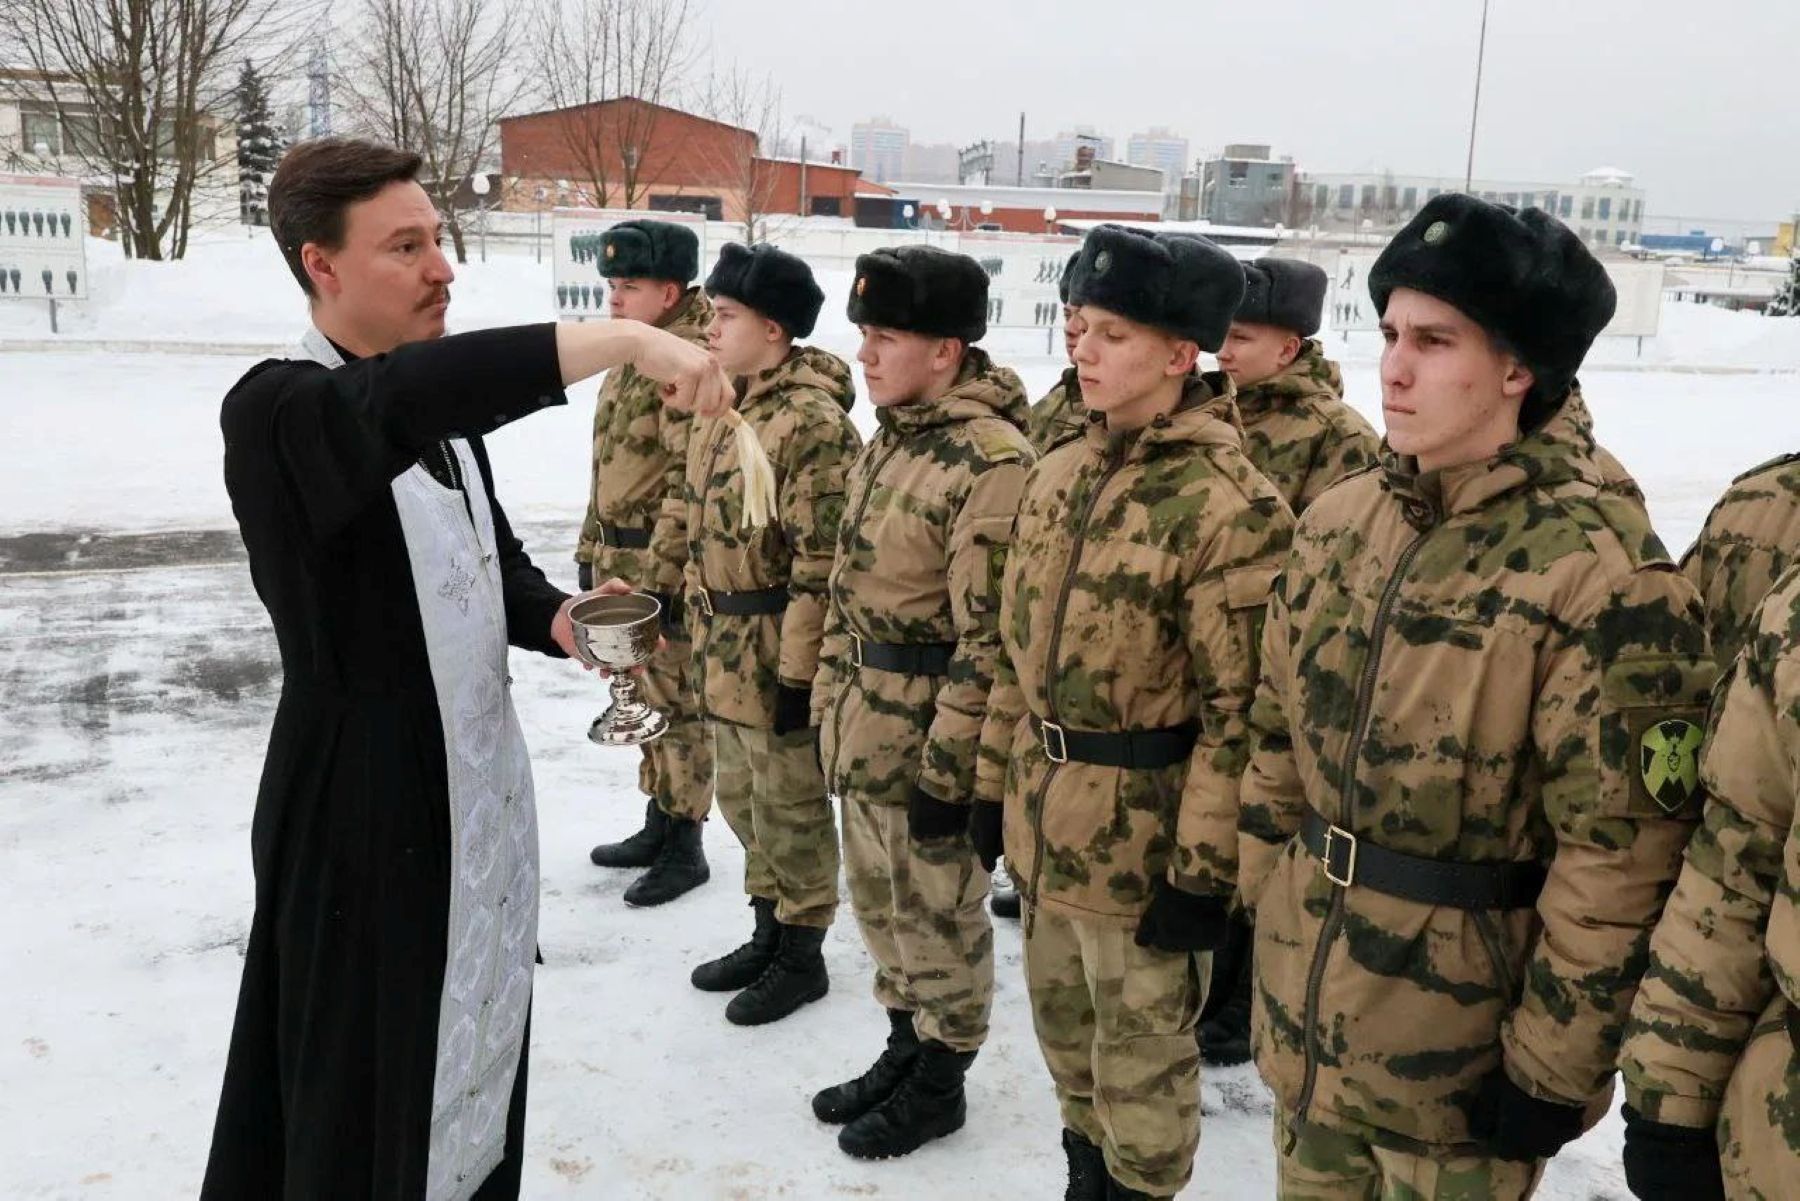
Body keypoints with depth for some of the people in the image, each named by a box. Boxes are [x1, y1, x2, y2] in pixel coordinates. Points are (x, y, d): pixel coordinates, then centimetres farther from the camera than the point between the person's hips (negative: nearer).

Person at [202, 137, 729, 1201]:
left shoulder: (447, 409, 8)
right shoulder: (272, 412, -19)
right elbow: (400, 398, -41)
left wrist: (560, 621, -5)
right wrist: (629, 341, -46)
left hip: (486, 791, 8)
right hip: (364, 810, -7)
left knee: (478, 1058, 21)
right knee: (367, 1100, 7)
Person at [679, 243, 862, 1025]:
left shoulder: (814, 422, -20)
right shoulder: (725, 409, 10)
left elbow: (821, 563, -23)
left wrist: (799, 669, -22)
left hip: (776, 652, -9)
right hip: (724, 649, 9)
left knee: (789, 806, 6)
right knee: (741, 799, 20)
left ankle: (802, 955, 23)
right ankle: (768, 934, 38)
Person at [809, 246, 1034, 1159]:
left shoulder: (993, 461, -21)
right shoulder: (888, 439, 8)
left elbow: (989, 637, -22)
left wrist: (946, 769, -19)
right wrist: (830, 697, 16)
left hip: (928, 730, -8)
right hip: (864, 721, 9)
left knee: (938, 910, 10)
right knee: (879, 899, 21)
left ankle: (939, 1083, 29)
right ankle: (904, 1047, 41)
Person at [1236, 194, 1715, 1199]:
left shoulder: (1601, 571, -19)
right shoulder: (1339, 522, 1)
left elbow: (1619, 858, -17)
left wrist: (1552, 1065, -14)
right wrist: (1262, 909, 12)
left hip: (1463, 1047, -6)